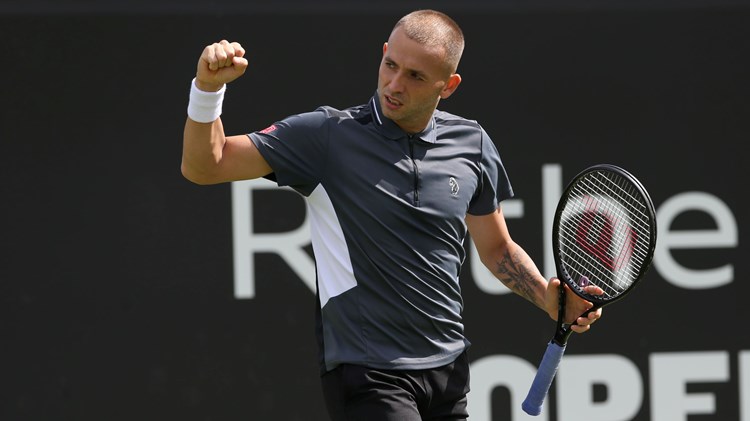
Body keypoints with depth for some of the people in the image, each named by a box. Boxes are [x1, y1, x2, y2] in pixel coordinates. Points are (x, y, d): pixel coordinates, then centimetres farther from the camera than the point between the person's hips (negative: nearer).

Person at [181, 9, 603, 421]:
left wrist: (548, 297, 0)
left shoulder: (472, 145, 5)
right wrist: (209, 87, -23)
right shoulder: (327, 135, -7)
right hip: (367, 373, -5)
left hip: (449, 368, 5)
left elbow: (498, 248, 17)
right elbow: (204, 166, -7)